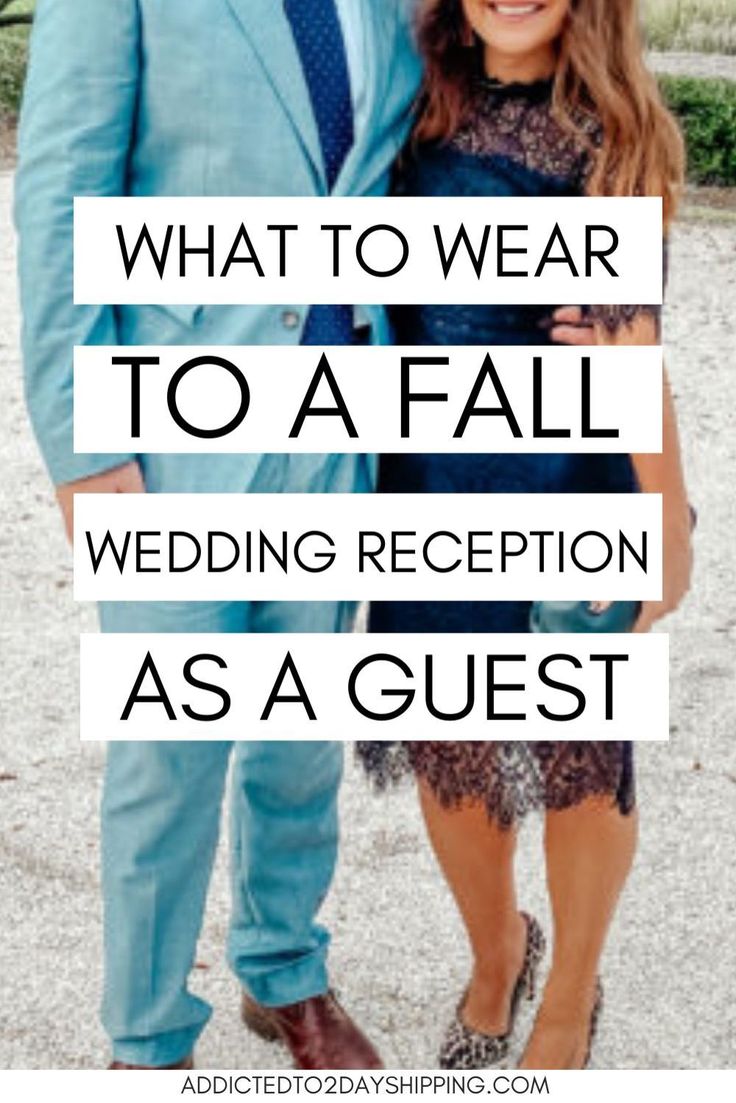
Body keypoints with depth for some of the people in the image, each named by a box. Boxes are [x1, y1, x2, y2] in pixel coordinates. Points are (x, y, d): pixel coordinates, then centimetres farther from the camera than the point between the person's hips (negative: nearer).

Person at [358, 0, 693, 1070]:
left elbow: (633, 345, -12)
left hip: (569, 488, -4)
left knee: (576, 750, 10)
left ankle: (571, 995, 35)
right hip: (430, 477, 4)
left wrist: (671, 527, -9)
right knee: (447, 747, 14)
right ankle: (496, 955, 43)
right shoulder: (429, 101, 3)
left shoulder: (606, 130, -10)